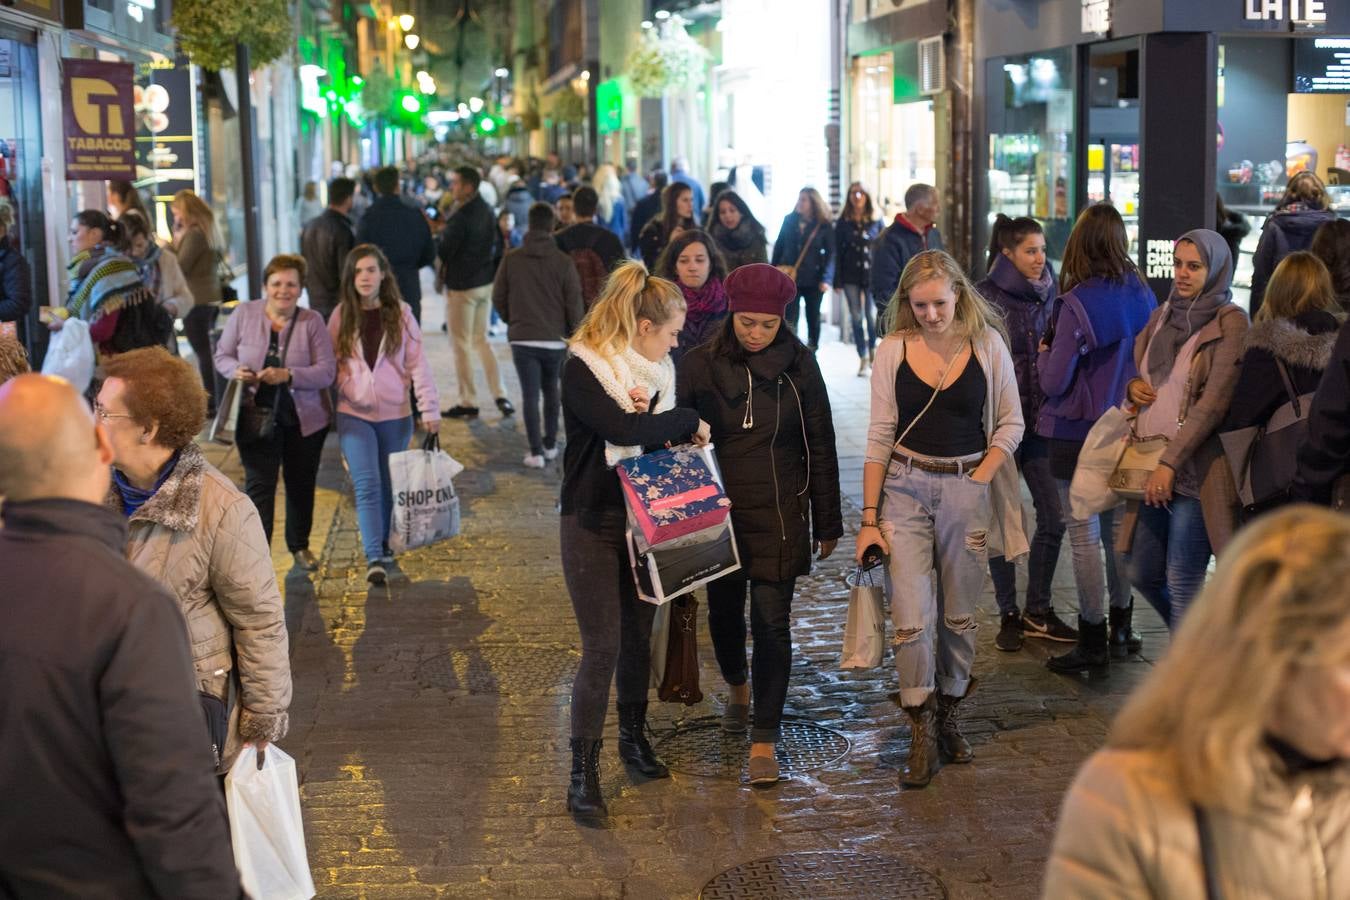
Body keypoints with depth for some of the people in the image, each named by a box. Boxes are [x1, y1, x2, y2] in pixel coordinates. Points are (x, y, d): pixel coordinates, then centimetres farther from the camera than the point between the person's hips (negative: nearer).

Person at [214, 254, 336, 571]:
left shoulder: (312, 321, -6)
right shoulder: (244, 314, -3)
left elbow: (327, 371, -11)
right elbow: (222, 356, 6)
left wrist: (288, 375, -25)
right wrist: (237, 371, -17)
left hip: (305, 418, 1)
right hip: (258, 417, -1)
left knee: (301, 483, 15)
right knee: (259, 485, -7)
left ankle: (299, 545, 36)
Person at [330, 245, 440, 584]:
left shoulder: (401, 314, -1)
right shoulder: (341, 315, 1)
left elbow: (418, 364, -3)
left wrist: (429, 409, -8)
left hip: (395, 415, 1)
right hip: (354, 414, -1)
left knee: (388, 486, 12)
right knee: (367, 484, -11)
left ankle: (382, 544, 31)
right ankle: (374, 557, -14)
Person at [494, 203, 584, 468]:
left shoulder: (512, 259, -3)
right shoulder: (563, 261, -6)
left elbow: (498, 297, 2)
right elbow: (575, 303, -6)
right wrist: (574, 333, 9)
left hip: (522, 338, -1)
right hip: (555, 339, 1)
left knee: (530, 395, 1)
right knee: (551, 391, 19)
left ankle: (536, 452, -4)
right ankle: (550, 445, 24)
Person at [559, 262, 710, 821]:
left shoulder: (656, 370, 5)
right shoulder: (582, 370, -17)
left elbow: (662, 437, 6)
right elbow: (623, 430, -30)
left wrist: (648, 417, -16)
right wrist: (687, 421, -16)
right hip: (592, 524, -6)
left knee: (638, 636, 16)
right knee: (602, 648, -6)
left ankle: (634, 737, 35)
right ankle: (583, 771, 3)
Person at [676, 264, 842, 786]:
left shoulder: (799, 364, -3)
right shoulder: (700, 365, -4)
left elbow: (820, 446, 2)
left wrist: (827, 522, 4)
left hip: (779, 513, -2)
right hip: (717, 510, 2)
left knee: (772, 622, -5)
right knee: (724, 610, 15)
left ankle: (764, 740, 2)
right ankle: (737, 688, 45)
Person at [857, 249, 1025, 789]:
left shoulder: (988, 345, -1)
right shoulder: (894, 350, -1)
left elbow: (1010, 422, 5)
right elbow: (880, 436, 1)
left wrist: (982, 476, -10)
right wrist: (869, 517, -1)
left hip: (967, 491, 0)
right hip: (905, 488, 0)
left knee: (959, 616, 10)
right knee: (912, 617, -6)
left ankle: (949, 715, 28)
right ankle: (922, 734, 5)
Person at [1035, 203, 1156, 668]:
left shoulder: (1077, 303, -20)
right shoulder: (1141, 294, 0)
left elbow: (1053, 382, -16)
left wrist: (1044, 351, 2)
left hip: (1077, 434, -6)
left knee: (1084, 536, 2)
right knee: (1119, 529, 17)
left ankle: (1092, 642, 8)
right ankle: (1121, 630, 27)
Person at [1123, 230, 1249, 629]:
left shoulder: (1230, 322, -8)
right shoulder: (1164, 314, 13)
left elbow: (1214, 402, -15)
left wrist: (1171, 462, -21)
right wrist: (1134, 386, 2)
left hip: (1196, 469, -7)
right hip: (1153, 464, 7)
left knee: (1181, 583, -4)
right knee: (1142, 573, 15)